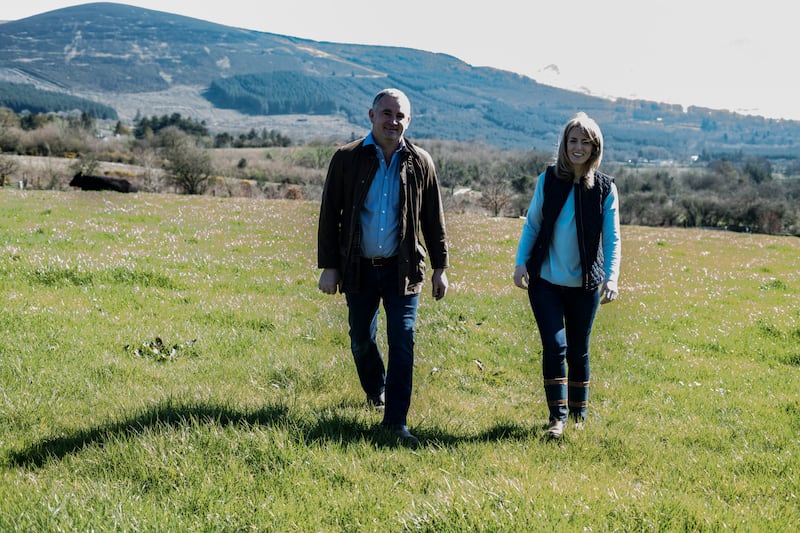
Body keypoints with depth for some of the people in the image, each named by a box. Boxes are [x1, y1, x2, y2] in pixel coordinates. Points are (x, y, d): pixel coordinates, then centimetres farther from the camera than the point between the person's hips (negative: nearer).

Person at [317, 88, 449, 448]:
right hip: (359, 268, 1)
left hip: (402, 269, -1)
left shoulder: (420, 163, 1)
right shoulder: (347, 159, -3)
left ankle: (396, 421, -3)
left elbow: (433, 220, 7)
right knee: (361, 340, 14)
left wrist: (440, 268, 6)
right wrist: (328, 267, -4)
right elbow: (329, 216, 0)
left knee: (402, 343, -7)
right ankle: (376, 390, 42)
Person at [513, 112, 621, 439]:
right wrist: (521, 262, -6)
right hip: (546, 280, 0)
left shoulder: (605, 188, -3)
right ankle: (557, 415, -2)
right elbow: (532, 224, 4)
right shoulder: (548, 180, -2)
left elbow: (612, 238, -4)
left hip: (585, 284, 0)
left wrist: (611, 278, -16)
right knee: (554, 345, -11)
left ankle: (578, 414, 28)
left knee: (578, 350, 11)